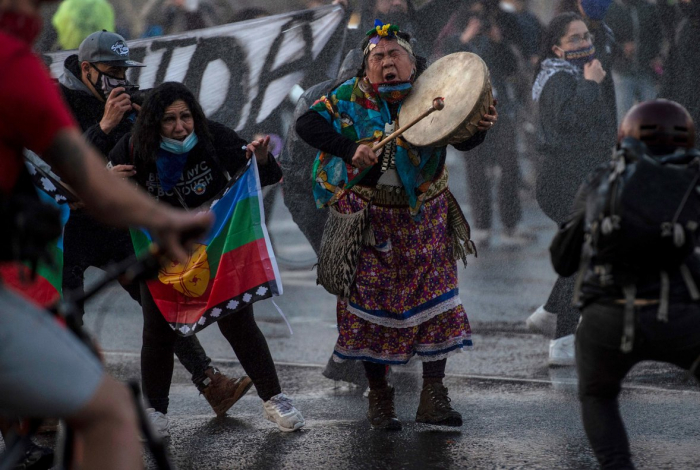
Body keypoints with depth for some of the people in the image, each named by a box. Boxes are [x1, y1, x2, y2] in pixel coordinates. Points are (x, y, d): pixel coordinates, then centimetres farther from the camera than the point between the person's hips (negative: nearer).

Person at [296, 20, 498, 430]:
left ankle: (433, 397, 9)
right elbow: (308, 124, -9)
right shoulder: (350, 97, -4)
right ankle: (379, 398, 16)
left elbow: (463, 140, -12)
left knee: (434, 298, 0)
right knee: (373, 303, 3)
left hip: (424, 218, 1)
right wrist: (350, 148, -23)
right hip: (369, 218, -1)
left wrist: (480, 126, -35)